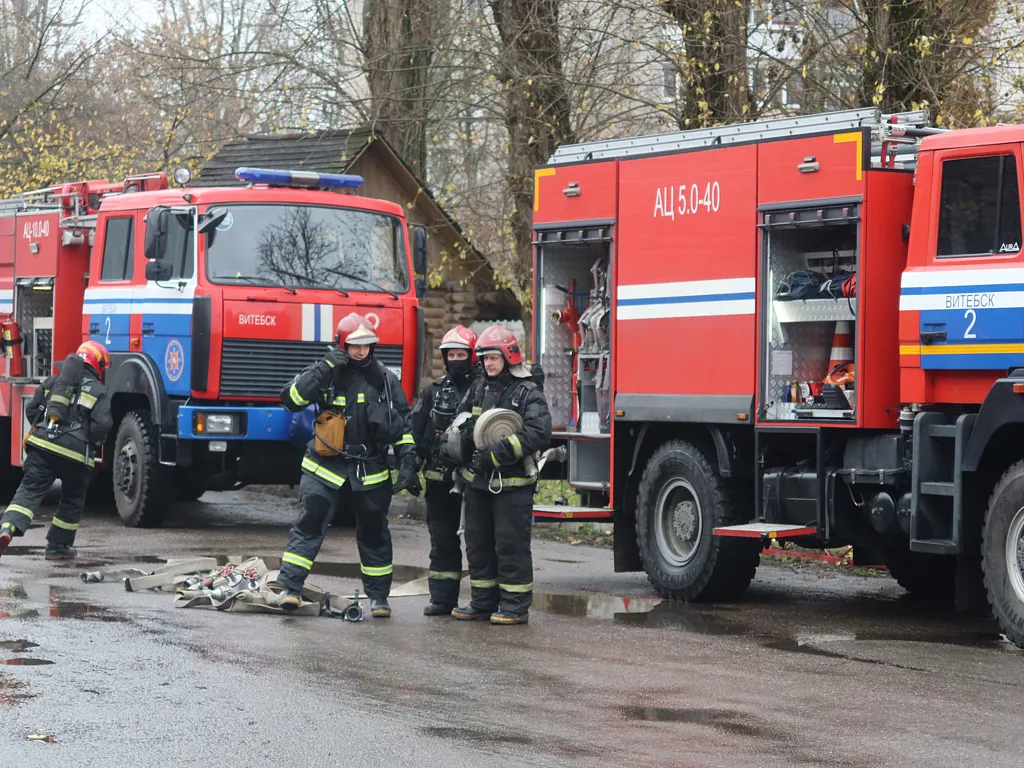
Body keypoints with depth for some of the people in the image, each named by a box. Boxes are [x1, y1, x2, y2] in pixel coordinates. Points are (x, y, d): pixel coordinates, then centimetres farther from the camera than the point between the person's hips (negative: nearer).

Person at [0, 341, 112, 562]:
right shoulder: (99, 392, 3)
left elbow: (31, 410, 17)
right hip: (76, 453, -3)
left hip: (42, 445, 3)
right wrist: (94, 445, 11)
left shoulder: (53, 382, 17)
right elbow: (101, 426, -9)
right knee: (72, 502, 17)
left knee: (29, 491, -1)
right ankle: (58, 546, 23)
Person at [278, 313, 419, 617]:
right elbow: (291, 398, -17)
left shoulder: (386, 380, 4)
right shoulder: (324, 375, -3)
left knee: (373, 533, 11)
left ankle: (378, 595, 22)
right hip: (326, 467, -2)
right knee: (309, 525, -13)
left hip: (371, 472, 2)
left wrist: (408, 463, 2)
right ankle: (291, 587, -14)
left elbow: (405, 424, 8)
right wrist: (324, 369, -22)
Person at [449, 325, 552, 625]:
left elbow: (538, 434, -20)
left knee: (511, 544, -4)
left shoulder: (527, 394, -8)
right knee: (478, 543, 12)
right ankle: (483, 602, 21)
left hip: (512, 482, -7)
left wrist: (496, 453, -25)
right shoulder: (478, 389, 13)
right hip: (478, 481, 7)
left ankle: (515, 606, 2)